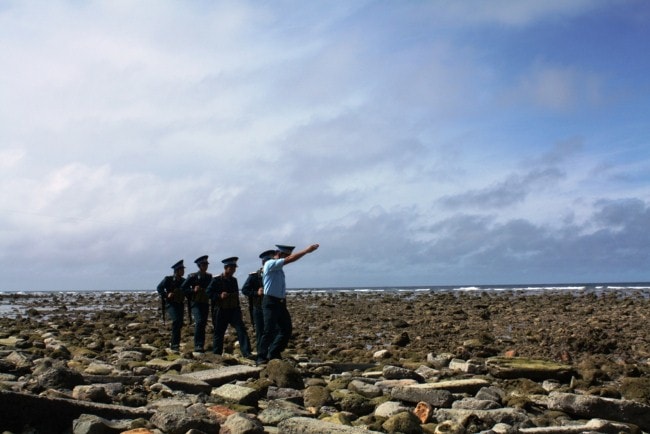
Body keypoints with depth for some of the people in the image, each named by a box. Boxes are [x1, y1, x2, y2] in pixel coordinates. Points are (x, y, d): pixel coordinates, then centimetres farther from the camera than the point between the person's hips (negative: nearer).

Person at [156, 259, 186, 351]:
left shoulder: (184, 281, 8)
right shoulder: (168, 279, -6)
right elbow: (159, 288, -5)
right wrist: (166, 295, -18)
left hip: (180, 305, 6)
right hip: (170, 304, -6)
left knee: (180, 323, 6)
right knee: (176, 320, -24)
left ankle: (173, 344, 25)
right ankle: (175, 344, -22)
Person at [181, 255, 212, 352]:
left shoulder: (209, 277, 7)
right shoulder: (192, 277, -6)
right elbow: (183, 289, -4)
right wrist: (193, 290, -18)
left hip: (206, 304, 5)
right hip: (196, 303, -5)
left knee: (203, 324, 8)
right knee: (199, 322, -21)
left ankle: (201, 345, 18)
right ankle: (198, 345, -20)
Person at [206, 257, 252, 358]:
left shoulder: (234, 280, 12)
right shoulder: (216, 280, -6)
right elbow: (208, 293, -8)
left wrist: (238, 308, 18)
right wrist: (219, 296, -23)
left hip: (234, 310, 4)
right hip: (221, 311, -4)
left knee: (241, 330, -10)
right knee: (219, 333, 5)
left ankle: (246, 353, -14)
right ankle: (216, 354, 19)